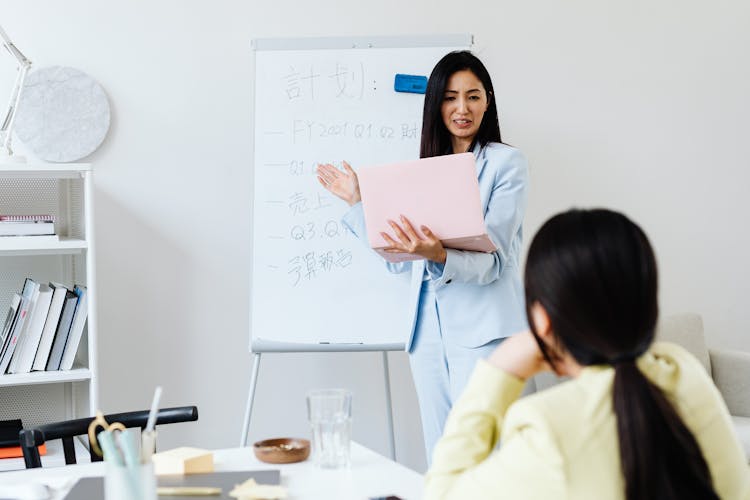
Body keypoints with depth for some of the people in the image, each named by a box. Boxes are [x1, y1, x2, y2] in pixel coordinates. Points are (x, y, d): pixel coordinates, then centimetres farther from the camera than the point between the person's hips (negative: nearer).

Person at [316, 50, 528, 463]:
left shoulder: (506, 162, -3)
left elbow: (492, 261, -13)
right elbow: (398, 259, 14)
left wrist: (438, 255, -31)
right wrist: (357, 202, 13)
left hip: (482, 330, -6)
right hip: (428, 329, 6)